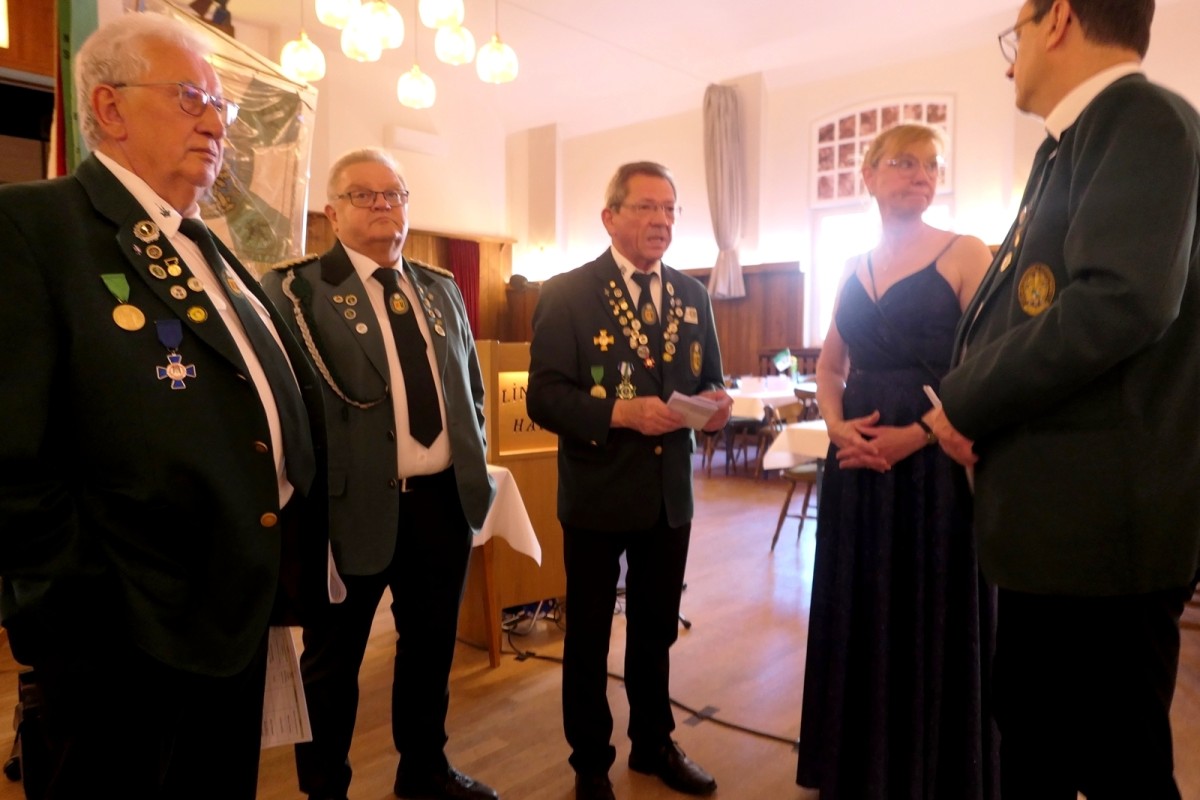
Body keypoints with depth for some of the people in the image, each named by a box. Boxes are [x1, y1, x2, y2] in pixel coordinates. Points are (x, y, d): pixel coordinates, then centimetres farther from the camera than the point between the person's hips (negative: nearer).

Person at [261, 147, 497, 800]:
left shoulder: (442, 288, 13)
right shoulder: (297, 287, -6)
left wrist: (474, 464, 10)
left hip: (446, 500, 6)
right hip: (355, 503, -5)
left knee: (432, 645, 20)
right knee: (332, 660, 13)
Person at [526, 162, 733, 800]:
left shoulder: (692, 295, 6)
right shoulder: (566, 293, -11)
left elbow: (709, 379, 10)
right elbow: (543, 397, -17)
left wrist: (717, 403, -13)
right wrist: (622, 413, -29)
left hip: (670, 493, 5)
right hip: (597, 493, -4)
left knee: (657, 630, 21)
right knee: (588, 635, 13)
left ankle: (654, 744, 42)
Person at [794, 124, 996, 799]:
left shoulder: (966, 255, -4)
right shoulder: (855, 268, 11)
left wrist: (919, 433, -19)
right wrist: (836, 424, -4)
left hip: (936, 465, -5)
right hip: (859, 463, 5)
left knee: (931, 621, 6)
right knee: (859, 615, 13)